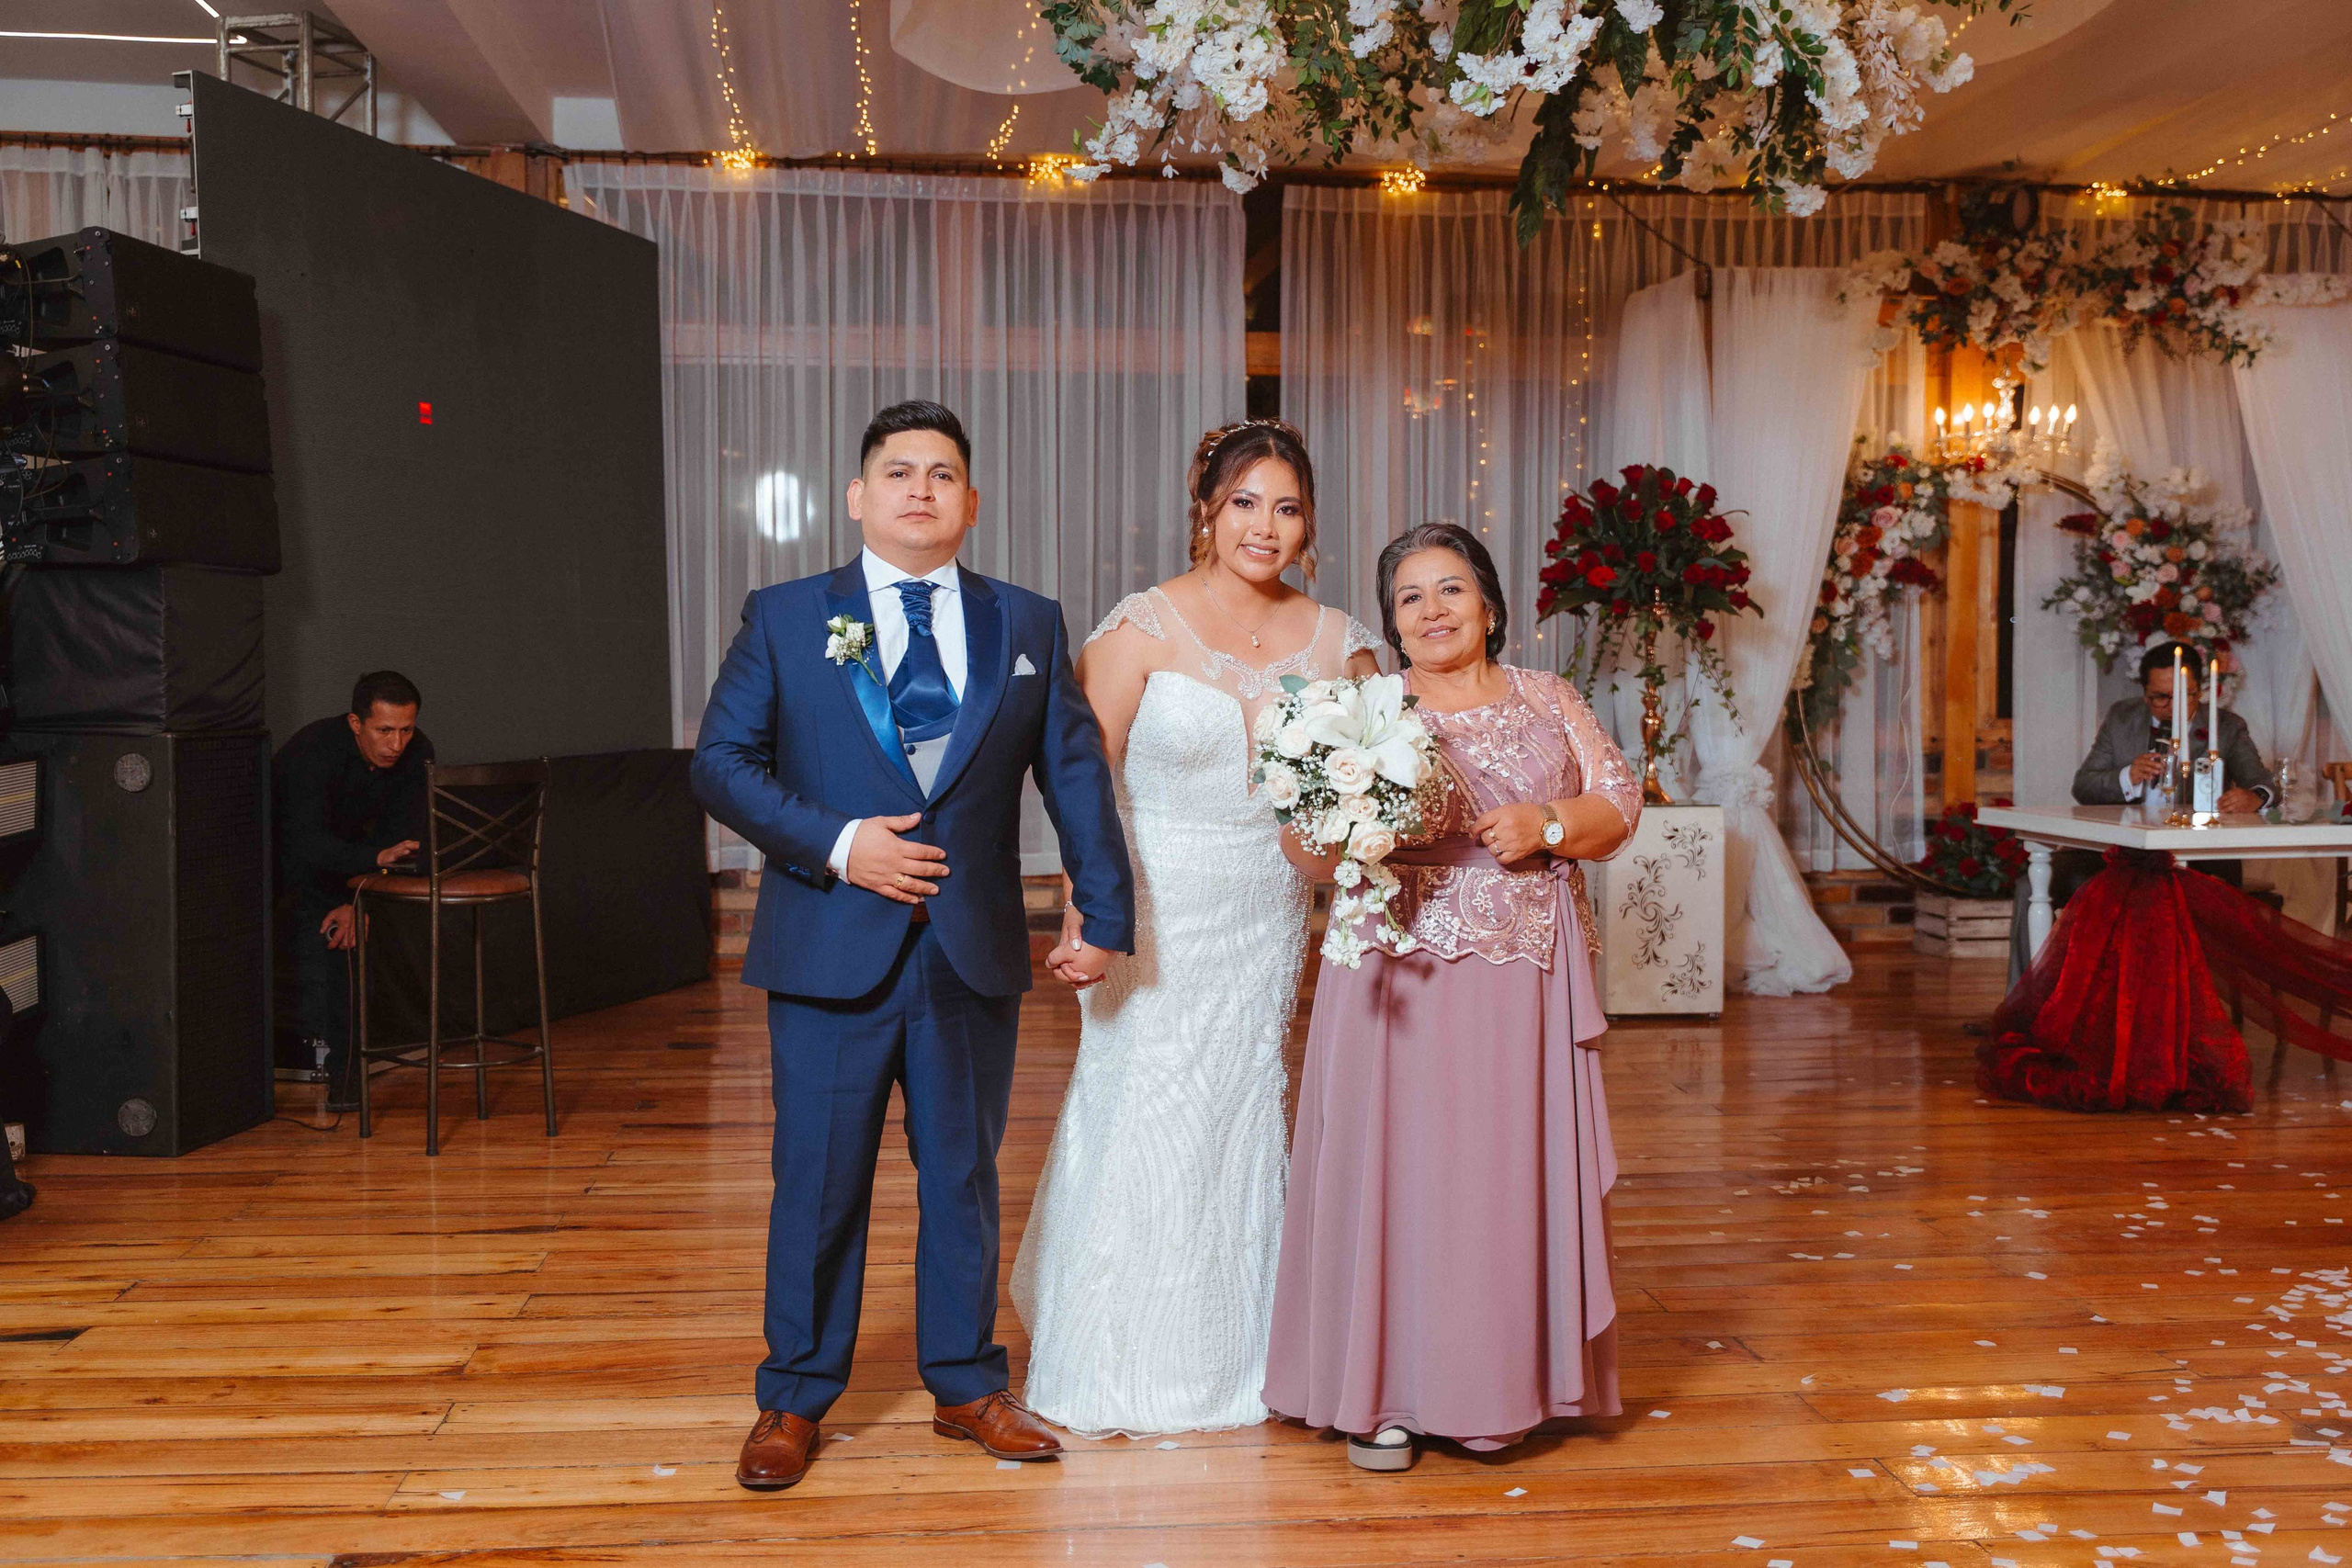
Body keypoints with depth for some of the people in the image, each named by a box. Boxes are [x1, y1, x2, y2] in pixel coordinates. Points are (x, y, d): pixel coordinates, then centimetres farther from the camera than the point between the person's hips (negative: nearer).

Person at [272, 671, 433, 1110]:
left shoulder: (416, 754, -19)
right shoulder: (314, 750, -34)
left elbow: (399, 836, -14)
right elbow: (309, 843, -44)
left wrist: (357, 900, -24)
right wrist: (377, 856, -59)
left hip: (344, 846, 4)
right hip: (284, 843, -4)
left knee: (336, 932, -16)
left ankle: (331, 1064, -12)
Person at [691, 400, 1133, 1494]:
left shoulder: (1027, 626, 7)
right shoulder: (784, 618, 3)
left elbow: (1076, 772, 7)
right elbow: (721, 762, -1)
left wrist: (1104, 912, 1)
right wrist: (835, 844, -14)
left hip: (974, 953, 2)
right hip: (832, 950, -2)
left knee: (965, 1177, 13)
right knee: (817, 1183, 7)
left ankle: (965, 1385, 29)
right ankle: (794, 1399, 24)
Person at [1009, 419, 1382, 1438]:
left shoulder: (1335, 641, 2)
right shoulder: (1143, 628, -9)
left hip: (1269, 921, 4)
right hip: (1157, 913, -3)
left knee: (1247, 1125, 12)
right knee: (1142, 1127, 4)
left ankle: (1235, 1358, 31)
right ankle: (1123, 1371, 24)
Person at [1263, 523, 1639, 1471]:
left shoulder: (1547, 700, 13)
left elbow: (1619, 806, 9)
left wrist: (1547, 825, -10)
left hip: (1525, 979, 2)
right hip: (1401, 979, -1)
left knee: (1510, 1165, 3)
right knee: (1393, 1163, -2)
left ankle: (1500, 1384, 17)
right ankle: (1383, 1392, 9)